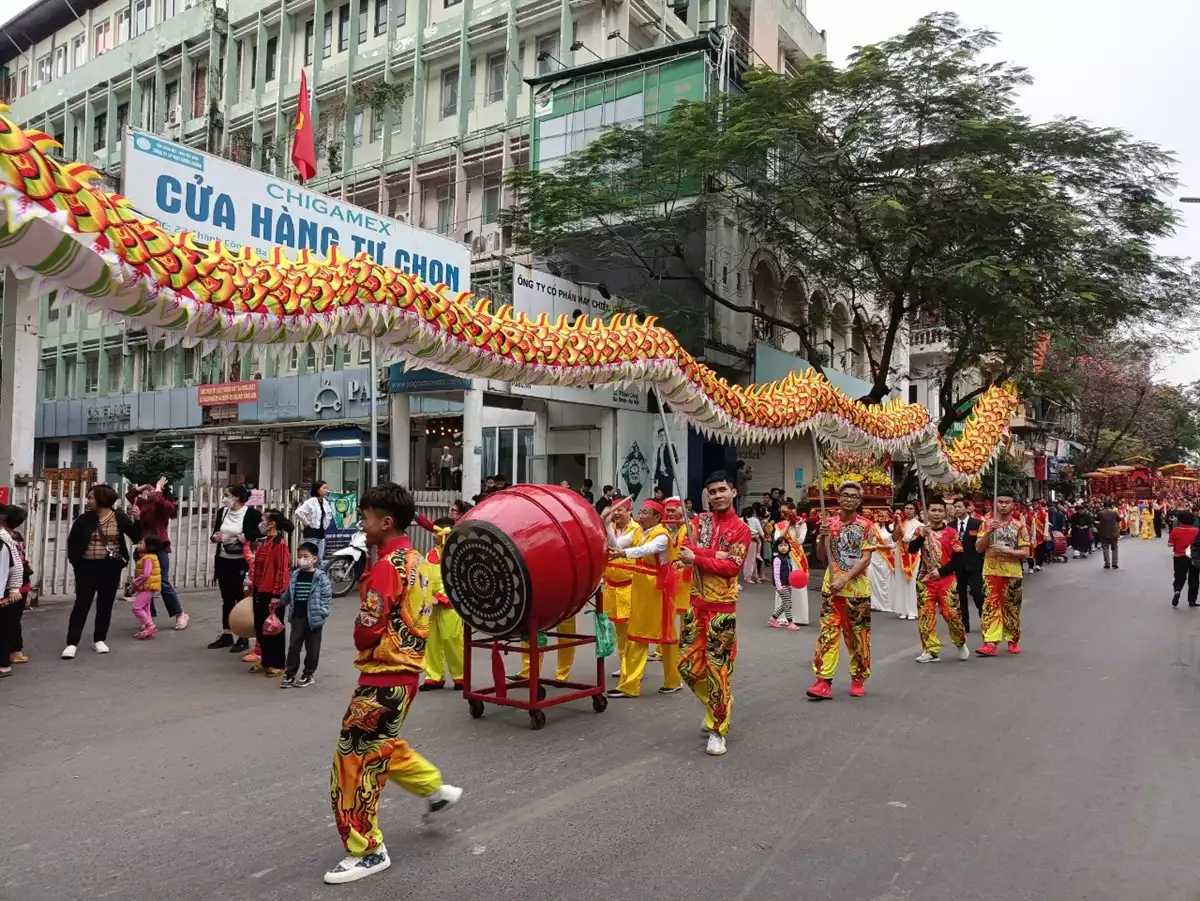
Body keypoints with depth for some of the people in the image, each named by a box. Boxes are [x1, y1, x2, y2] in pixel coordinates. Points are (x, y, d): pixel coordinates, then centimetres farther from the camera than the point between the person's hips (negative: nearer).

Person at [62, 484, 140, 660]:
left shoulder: (119, 518, -3)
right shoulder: (84, 519, -3)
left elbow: (136, 536, -4)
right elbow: (72, 541, 5)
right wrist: (75, 560, -3)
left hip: (110, 568, 1)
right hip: (87, 567, -1)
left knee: (105, 604, 8)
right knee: (82, 604, -1)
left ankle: (99, 639, 21)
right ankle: (72, 643, 2)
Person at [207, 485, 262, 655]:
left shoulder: (252, 513, -12)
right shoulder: (222, 512, 8)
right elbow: (215, 534, 14)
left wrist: (246, 537, -21)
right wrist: (214, 537, -7)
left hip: (242, 563, -6)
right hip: (223, 561, 6)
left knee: (242, 599, 3)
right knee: (227, 599, 14)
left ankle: (243, 638, 10)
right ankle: (226, 635, 24)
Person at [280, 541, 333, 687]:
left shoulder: (320, 577, -10)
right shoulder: (294, 575, 4)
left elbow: (327, 596, -10)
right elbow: (289, 594, 15)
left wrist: (321, 612, -16)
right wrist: (280, 602, 13)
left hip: (313, 618, -4)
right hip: (297, 617, 4)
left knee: (312, 648, 8)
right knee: (293, 646, 8)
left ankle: (308, 674, 19)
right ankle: (290, 674, 17)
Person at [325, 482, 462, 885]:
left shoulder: (388, 565, -20)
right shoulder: (414, 559, 8)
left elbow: (368, 630, -20)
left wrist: (362, 643, 0)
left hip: (385, 674, -10)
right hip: (405, 668, 10)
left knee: (354, 758, 2)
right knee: (381, 745, 28)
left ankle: (367, 851, 12)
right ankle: (437, 789, 38)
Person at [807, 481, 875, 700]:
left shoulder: (866, 525, -3)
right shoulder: (830, 524, 6)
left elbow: (865, 559, -9)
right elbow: (821, 557, 8)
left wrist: (844, 579, -18)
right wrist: (822, 537, -10)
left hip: (857, 589, -2)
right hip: (831, 588, 2)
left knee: (858, 636, 8)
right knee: (827, 633, -4)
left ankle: (858, 679, 24)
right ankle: (824, 682, -6)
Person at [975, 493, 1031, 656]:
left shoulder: (1019, 526, 0)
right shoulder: (987, 523, 4)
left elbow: (1025, 552, -2)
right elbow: (978, 548, -3)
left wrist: (1006, 550, -17)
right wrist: (988, 532, -16)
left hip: (1012, 573, 0)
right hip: (991, 572, 0)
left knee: (1011, 607, 9)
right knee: (990, 606, -7)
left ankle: (1013, 641, 25)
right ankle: (990, 643, -12)